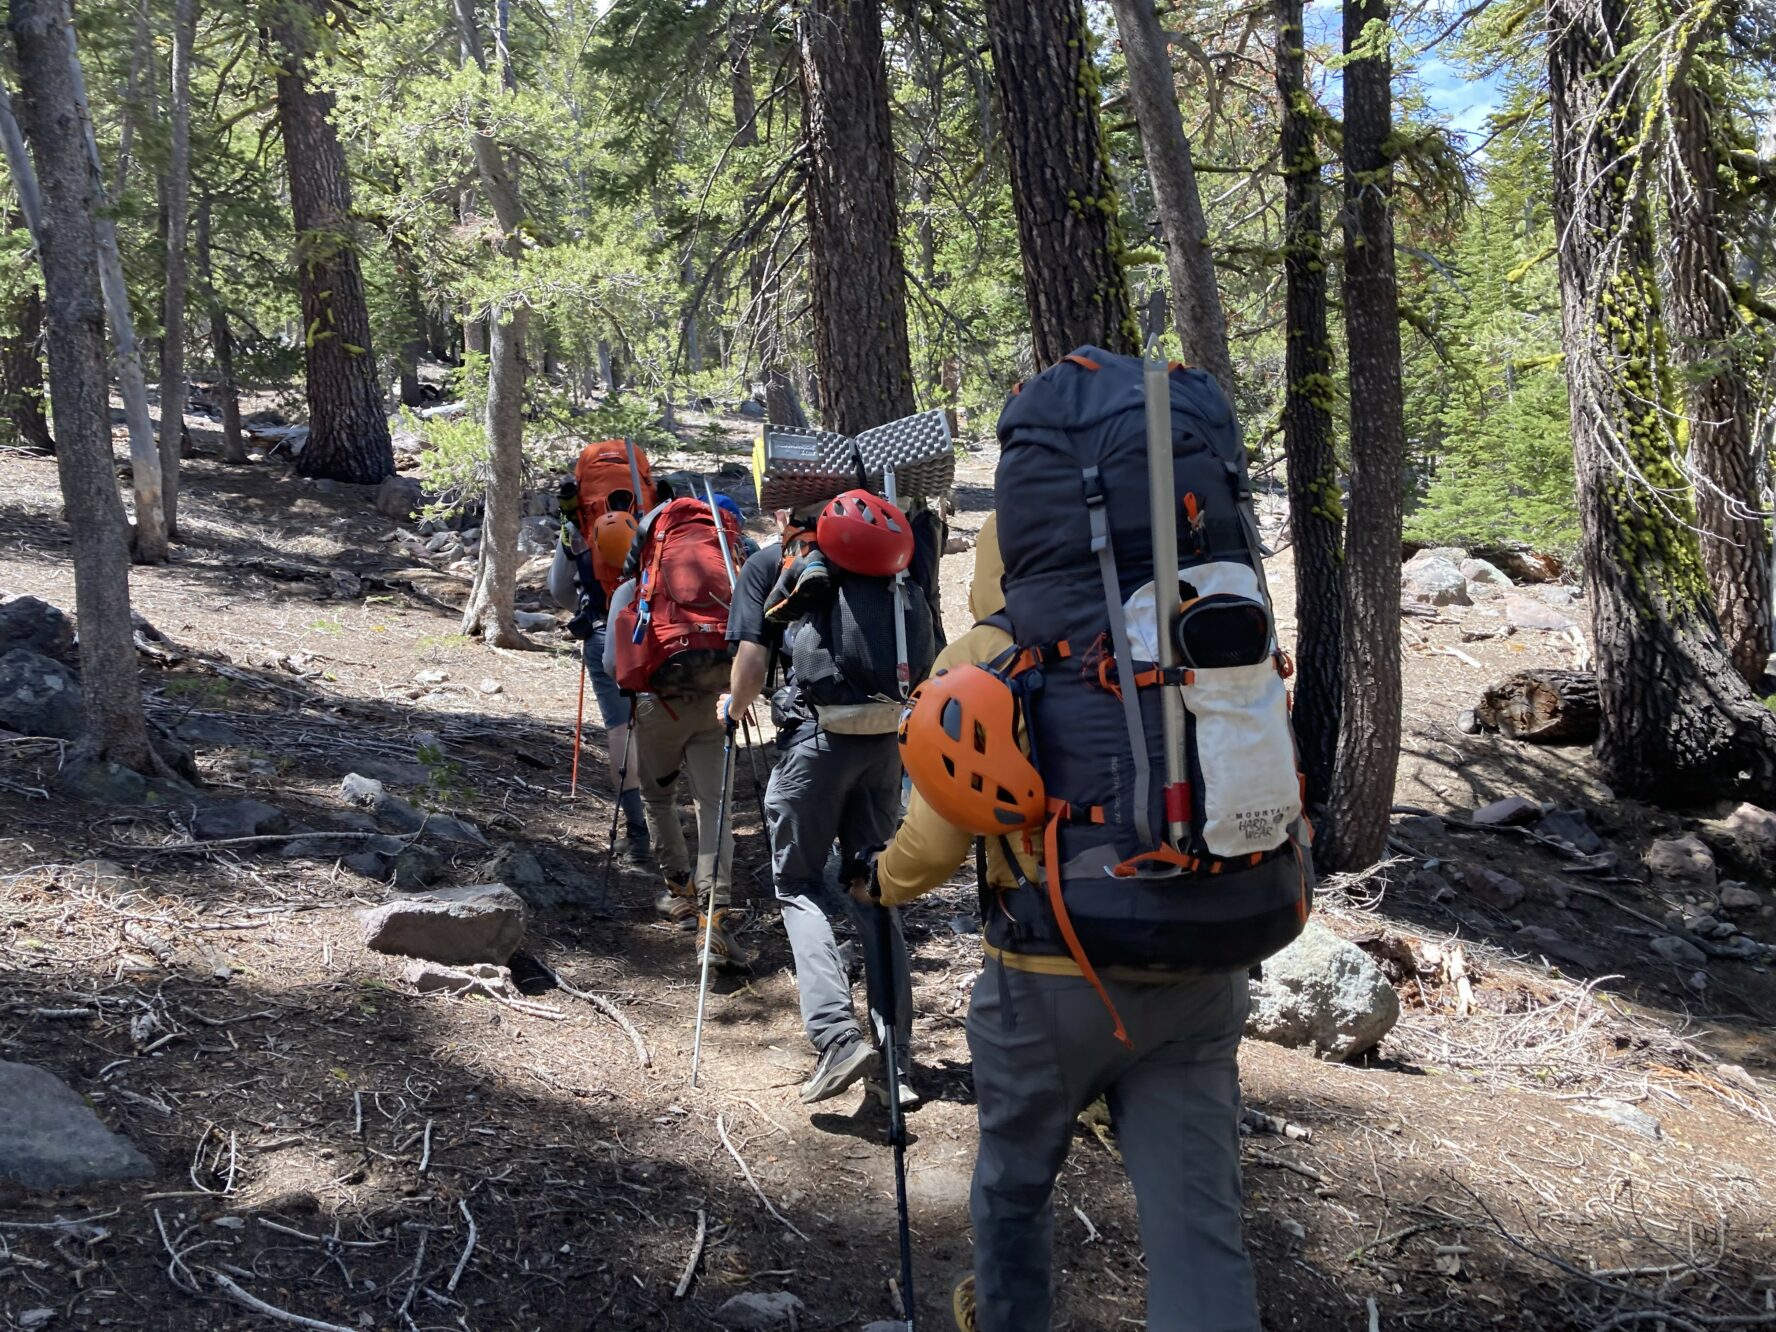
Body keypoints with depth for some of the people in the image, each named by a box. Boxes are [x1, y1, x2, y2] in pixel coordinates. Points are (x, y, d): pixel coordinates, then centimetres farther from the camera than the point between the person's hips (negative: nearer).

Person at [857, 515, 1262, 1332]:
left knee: (1014, 1182, 23)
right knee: (1197, 1225, 5)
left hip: (1051, 978, -2)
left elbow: (939, 833, -5)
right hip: (1196, 976, 3)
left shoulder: (980, 659, -3)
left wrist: (885, 884, 15)